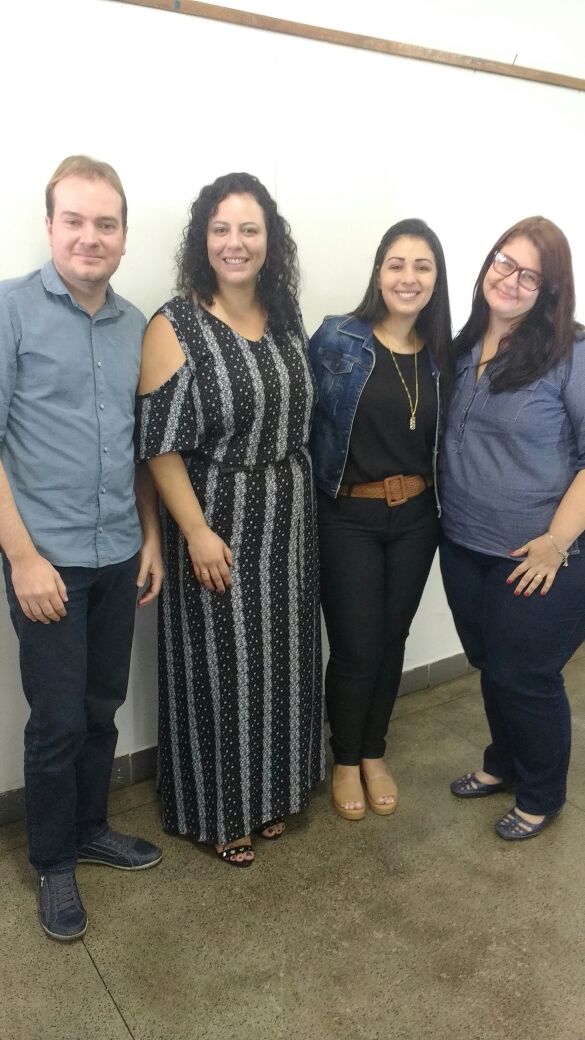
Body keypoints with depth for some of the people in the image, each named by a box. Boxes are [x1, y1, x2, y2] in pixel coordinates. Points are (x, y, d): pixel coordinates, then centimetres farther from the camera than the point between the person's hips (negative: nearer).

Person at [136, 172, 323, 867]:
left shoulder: (286, 320, 6)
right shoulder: (174, 327, -11)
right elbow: (158, 444, -14)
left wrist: (298, 506, 11)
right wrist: (197, 532, -18)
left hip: (287, 521, 6)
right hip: (215, 522, -5)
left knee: (280, 656, 16)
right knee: (219, 664, 6)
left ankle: (268, 791, 39)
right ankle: (217, 809, 29)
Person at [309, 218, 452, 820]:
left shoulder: (441, 354, 3)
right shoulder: (336, 339, -9)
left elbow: (443, 438, 10)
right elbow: (305, 421, -7)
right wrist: (314, 497, -11)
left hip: (416, 519, 4)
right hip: (349, 519, -4)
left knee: (391, 641, 15)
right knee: (355, 650, 3)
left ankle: (374, 755, 37)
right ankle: (345, 761, 29)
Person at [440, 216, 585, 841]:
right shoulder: (461, 348, 5)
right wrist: (446, 513, 8)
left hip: (535, 557, -5)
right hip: (462, 547, 6)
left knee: (523, 677, 8)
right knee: (488, 665, 20)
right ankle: (504, 763, 46)